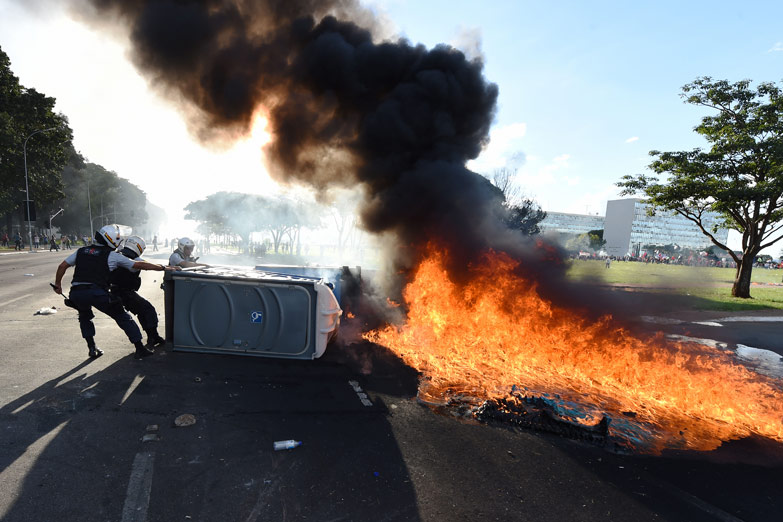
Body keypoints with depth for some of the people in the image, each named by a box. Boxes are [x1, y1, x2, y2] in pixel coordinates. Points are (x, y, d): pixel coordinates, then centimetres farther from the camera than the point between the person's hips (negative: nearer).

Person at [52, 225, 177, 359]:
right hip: (98, 293, -4)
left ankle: (92, 348, 27)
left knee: (85, 317, 33)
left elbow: (62, 266, 19)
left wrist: (58, 285, 32)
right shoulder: (113, 255, 6)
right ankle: (140, 348, 8)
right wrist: (162, 267, 14)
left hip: (76, 293, 4)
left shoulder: (81, 251, 19)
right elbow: (139, 265, 7)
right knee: (123, 317, 9)